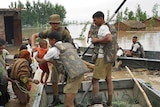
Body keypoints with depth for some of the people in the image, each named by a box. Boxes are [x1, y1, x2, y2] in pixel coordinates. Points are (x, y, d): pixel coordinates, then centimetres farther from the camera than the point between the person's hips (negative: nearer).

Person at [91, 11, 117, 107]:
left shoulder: (103, 28, -15)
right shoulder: (109, 27, 14)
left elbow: (109, 38, -33)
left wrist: (97, 40, -19)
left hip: (103, 57, -10)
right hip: (110, 56, 10)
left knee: (95, 79, -2)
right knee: (108, 79, 13)